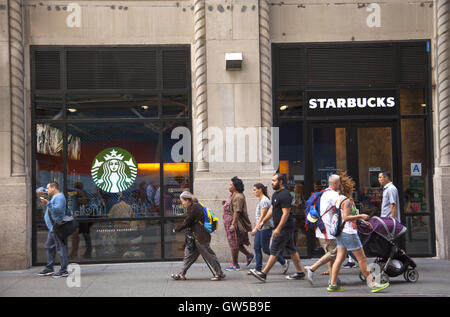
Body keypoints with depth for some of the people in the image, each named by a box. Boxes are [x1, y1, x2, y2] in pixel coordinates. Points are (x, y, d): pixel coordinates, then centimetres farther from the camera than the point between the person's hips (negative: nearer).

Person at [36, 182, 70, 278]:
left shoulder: (59, 196, -12)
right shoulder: (52, 195, 19)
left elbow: (58, 209, -26)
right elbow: (42, 190, 32)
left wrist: (47, 203, -30)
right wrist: (40, 190, 9)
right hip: (52, 227, 11)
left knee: (60, 247, -11)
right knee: (49, 246, 17)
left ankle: (64, 271, -13)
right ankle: (49, 269, 25)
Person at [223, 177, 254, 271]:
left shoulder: (238, 197, -18)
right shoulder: (233, 196, 15)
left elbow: (237, 212, -23)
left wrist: (233, 224, -26)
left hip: (235, 224, -10)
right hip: (230, 223, 10)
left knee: (234, 244, -3)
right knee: (235, 243, 15)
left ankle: (235, 265, 5)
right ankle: (249, 255, 26)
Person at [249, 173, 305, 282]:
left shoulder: (285, 195, -18)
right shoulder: (276, 194, 15)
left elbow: (286, 213, -22)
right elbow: (271, 210, 22)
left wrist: (278, 228, -24)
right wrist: (263, 222, 16)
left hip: (284, 227, -10)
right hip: (287, 228, 10)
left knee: (275, 251, -8)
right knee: (291, 250, 13)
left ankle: (263, 273, -6)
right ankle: (300, 272, 18)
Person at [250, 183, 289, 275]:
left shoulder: (264, 201, -16)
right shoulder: (261, 200, 15)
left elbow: (262, 216, -20)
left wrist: (255, 228, -22)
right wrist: (256, 227, 21)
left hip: (265, 227, -10)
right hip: (260, 228, 10)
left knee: (265, 249, -5)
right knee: (256, 247, 5)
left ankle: (284, 262, 7)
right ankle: (258, 268, 8)